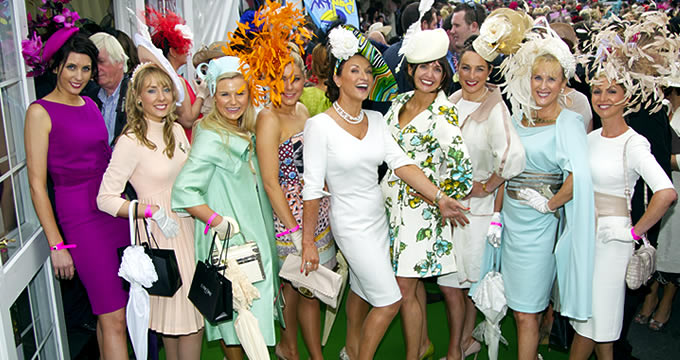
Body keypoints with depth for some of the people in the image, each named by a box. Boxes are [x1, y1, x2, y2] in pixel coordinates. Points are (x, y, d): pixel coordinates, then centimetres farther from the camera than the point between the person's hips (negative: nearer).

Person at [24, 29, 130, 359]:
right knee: (113, 318, -5)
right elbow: (37, 184, -9)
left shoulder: (91, 105, 13)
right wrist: (56, 245, -12)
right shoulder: (41, 112, -7)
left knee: (109, 312, 12)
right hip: (81, 218, -6)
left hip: (115, 210, 6)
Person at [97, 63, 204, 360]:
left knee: (193, 310, 14)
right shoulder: (131, 141, -15)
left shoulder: (176, 130, 6)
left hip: (188, 226, 7)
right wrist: (153, 211, -21)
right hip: (161, 235, -7)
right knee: (175, 311, 2)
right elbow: (105, 199, -16)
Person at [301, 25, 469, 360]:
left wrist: (439, 197, -16)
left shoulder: (376, 119, 3)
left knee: (362, 289, 21)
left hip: (378, 217, 6)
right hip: (351, 223, -6)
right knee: (389, 301, -2)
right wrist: (308, 243, -13)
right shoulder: (319, 125, -16)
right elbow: (312, 188, -16)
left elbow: (401, 163, -5)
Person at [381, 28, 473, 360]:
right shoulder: (399, 103, 5)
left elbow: (462, 167, -22)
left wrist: (439, 197, -12)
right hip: (393, 203, 7)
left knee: (405, 289, -1)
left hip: (420, 207, -6)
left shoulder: (444, 114, -15)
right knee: (411, 277, 18)